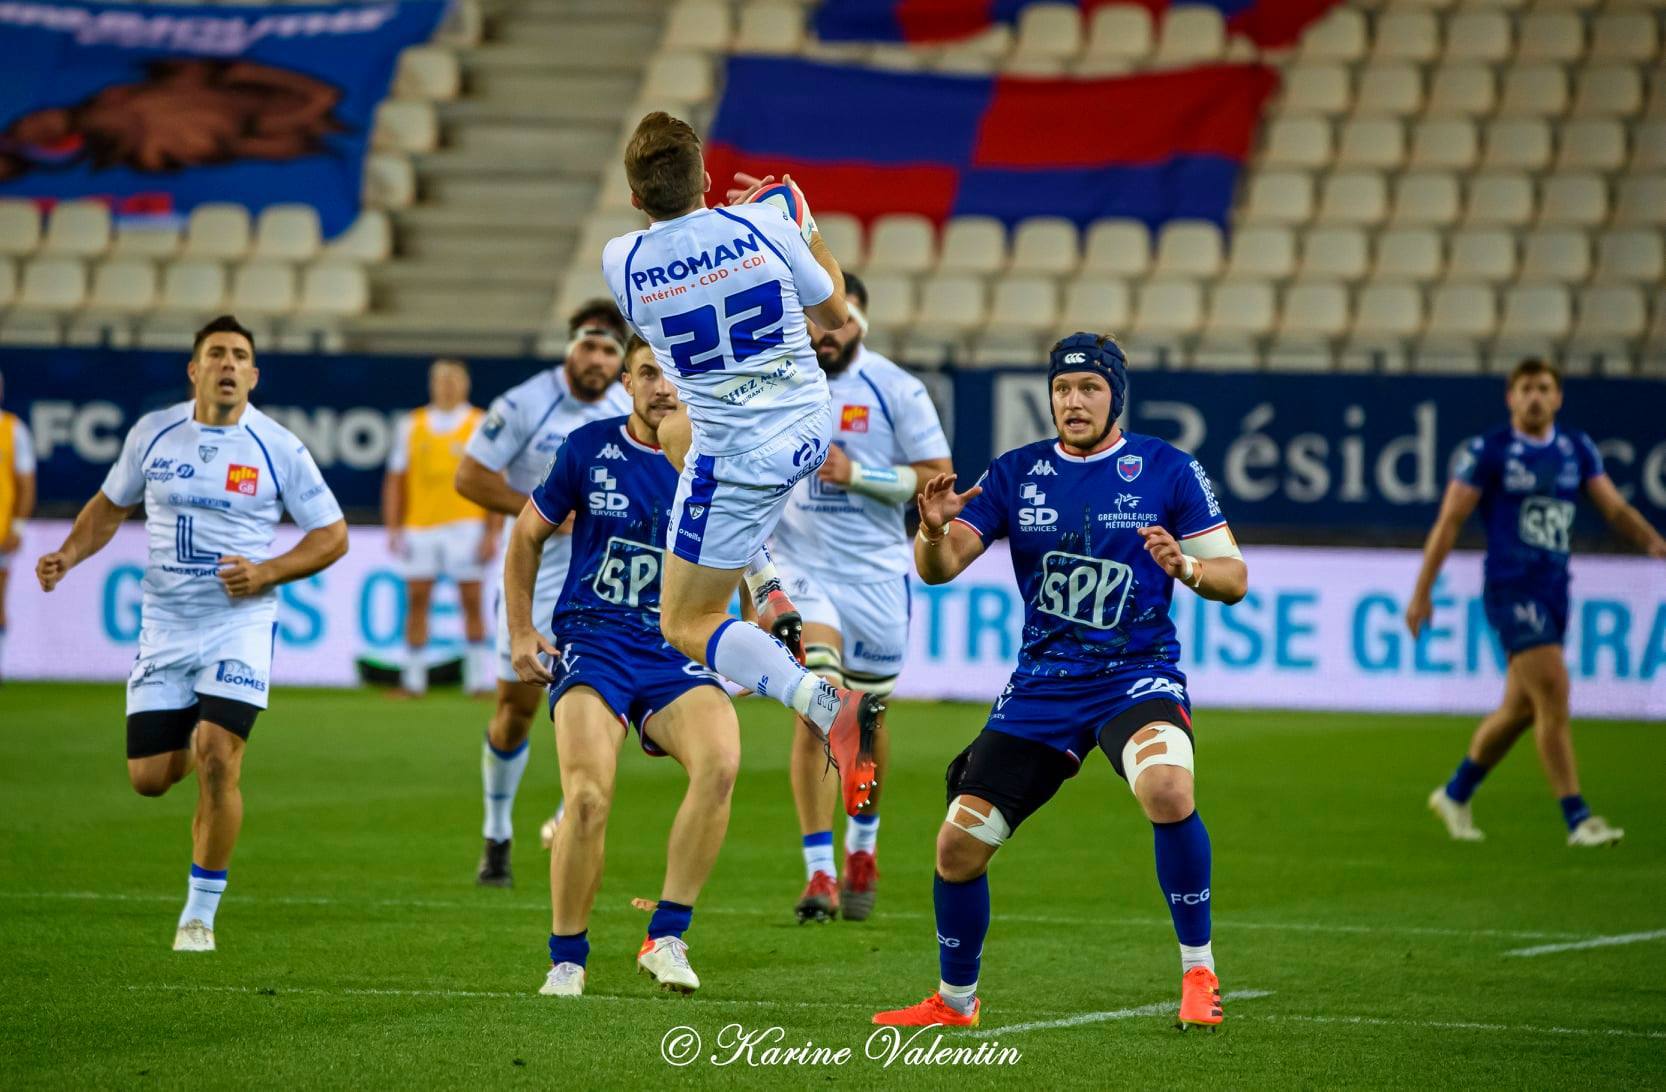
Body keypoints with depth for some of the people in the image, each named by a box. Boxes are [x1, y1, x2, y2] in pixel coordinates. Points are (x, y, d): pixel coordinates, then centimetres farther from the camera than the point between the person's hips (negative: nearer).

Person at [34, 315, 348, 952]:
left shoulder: (278, 449, -4)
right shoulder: (152, 434, 3)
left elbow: (331, 535, 1)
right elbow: (111, 504, 18)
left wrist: (267, 572, -13)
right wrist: (69, 554, 1)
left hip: (241, 621, -3)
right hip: (164, 624, 3)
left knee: (217, 760, -18)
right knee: (148, 779, 0)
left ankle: (200, 915, -4)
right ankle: (190, 745, 40)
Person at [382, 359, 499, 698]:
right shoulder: (411, 425, 11)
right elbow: (395, 480, 12)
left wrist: (491, 533, -6)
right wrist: (393, 528, 4)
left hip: (465, 526, -2)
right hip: (419, 527, 2)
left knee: (471, 601, -3)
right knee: (416, 602, 0)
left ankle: (477, 680, 2)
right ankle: (413, 680, 5)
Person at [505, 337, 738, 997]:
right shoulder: (589, 449, 4)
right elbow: (527, 536, 18)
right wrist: (520, 633, 11)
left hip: (676, 652, 1)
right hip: (590, 644, -1)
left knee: (720, 761, -30)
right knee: (588, 797, -25)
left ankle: (666, 937, -18)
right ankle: (566, 958, -5)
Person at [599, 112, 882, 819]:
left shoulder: (620, 263, -13)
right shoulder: (764, 227, -12)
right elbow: (835, 316, 4)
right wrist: (815, 242, 22)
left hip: (740, 460, -4)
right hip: (812, 426, 4)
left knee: (687, 625, 9)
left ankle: (830, 708, -16)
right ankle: (770, 594, 22)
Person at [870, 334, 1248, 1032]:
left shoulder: (1167, 470, -2)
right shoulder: (1017, 474, 5)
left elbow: (1233, 578, 0)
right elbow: (939, 568, 0)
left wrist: (1187, 566, -22)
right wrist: (934, 530, -23)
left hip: (1138, 676, -3)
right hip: (1041, 685, 4)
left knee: (1167, 791, -34)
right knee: (959, 843, -1)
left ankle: (1199, 974, -17)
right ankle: (953, 1001, 23)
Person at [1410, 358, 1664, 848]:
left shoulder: (1577, 449, 10)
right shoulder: (1487, 451, -5)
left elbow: (1615, 508, 7)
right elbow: (1449, 521, -3)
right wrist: (1422, 591, -5)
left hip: (1554, 588, 6)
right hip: (1510, 587, -6)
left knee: (1520, 708, 13)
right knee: (1553, 693, -16)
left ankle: (1455, 796, 31)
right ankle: (1577, 820, -15)